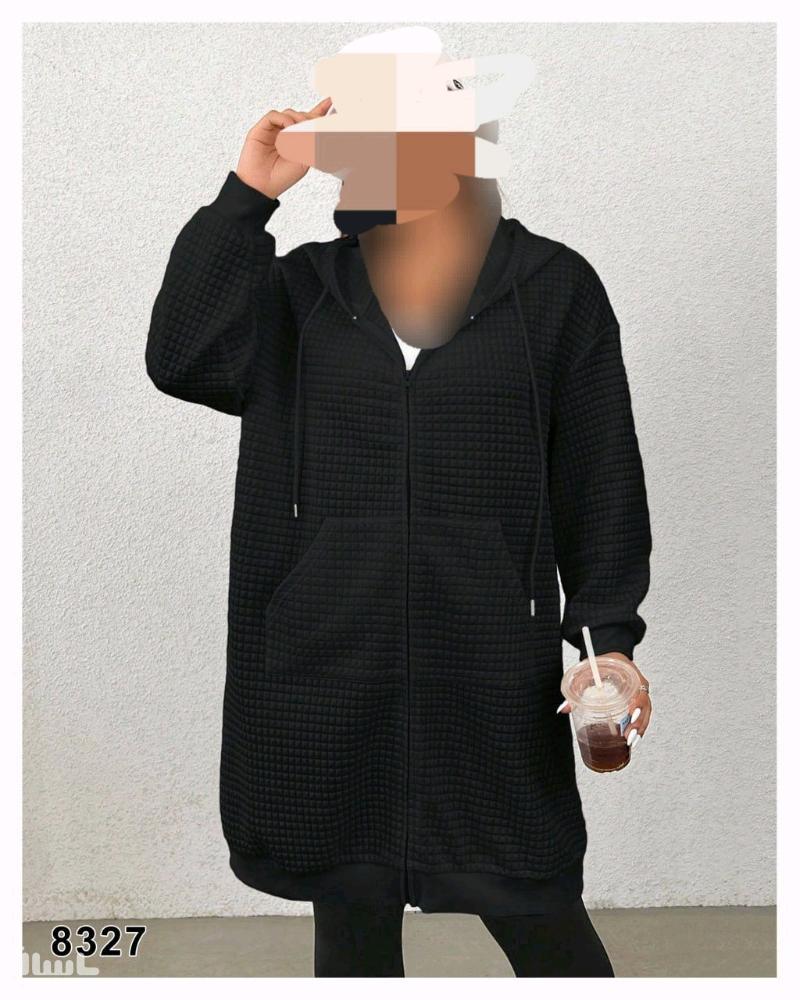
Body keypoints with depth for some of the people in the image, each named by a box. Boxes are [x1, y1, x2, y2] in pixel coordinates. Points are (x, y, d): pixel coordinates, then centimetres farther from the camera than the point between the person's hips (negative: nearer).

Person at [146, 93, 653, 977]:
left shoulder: (553, 286, 4)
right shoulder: (300, 290, 8)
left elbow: (602, 479, 2)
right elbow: (182, 359, -8)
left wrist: (608, 636, -5)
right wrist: (246, 196, -7)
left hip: (493, 668, -1)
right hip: (327, 664, 2)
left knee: (539, 919, 9)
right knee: (350, 915, 16)